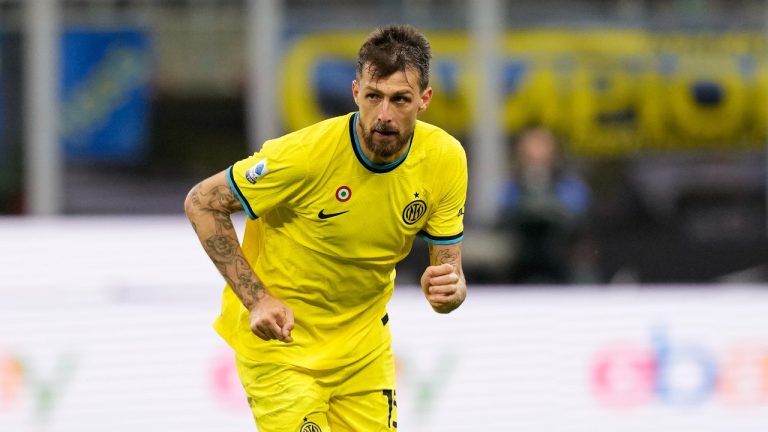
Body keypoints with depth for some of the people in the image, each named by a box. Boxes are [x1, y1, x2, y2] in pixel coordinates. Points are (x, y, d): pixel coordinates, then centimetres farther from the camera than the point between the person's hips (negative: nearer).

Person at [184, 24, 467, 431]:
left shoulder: (445, 159, -13)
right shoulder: (305, 154, -27)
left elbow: (449, 269, -4)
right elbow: (201, 203, -16)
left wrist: (448, 288, -30)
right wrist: (256, 299, -23)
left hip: (364, 346, 5)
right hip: (279, 338, -5)